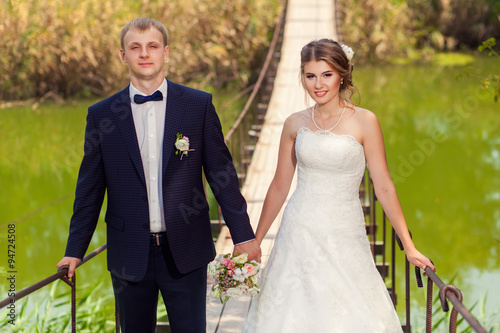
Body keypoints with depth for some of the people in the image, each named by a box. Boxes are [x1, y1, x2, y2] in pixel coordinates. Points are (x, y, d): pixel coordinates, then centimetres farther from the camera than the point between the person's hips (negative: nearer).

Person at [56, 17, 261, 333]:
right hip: (129, 255, 1)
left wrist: (243, 235, -1)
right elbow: (90, 188, 7)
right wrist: (75, 250, 8)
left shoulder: (200, 105, 0)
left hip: (186, 253, -1)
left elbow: (222, 173, 1)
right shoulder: (101, 115, 2)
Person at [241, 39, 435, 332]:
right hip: (299, 235, 2)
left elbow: (384, 187, -4)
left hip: (344, 237, -2)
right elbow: (279, 187, 10)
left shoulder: (364, 122, -5)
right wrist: (254, 242, 12)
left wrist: (409, 246, -5)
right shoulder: (295, 124, 4)